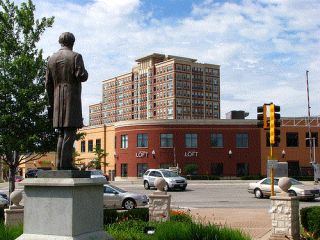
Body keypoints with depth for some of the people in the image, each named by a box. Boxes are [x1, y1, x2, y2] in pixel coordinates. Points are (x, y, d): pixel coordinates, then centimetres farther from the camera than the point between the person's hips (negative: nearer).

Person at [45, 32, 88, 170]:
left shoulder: (52, 59, 14)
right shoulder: (76, 57, -2)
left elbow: (48, 84, 14)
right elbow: (82, 76, -13)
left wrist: (51, 103, 18)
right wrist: (85, 72, 10)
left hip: (57, 100, 6)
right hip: (72, 98, -6)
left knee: (61, 134, 11)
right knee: (70, 132, -8)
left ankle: (60, 163, 8)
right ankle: (66, 163, -12)